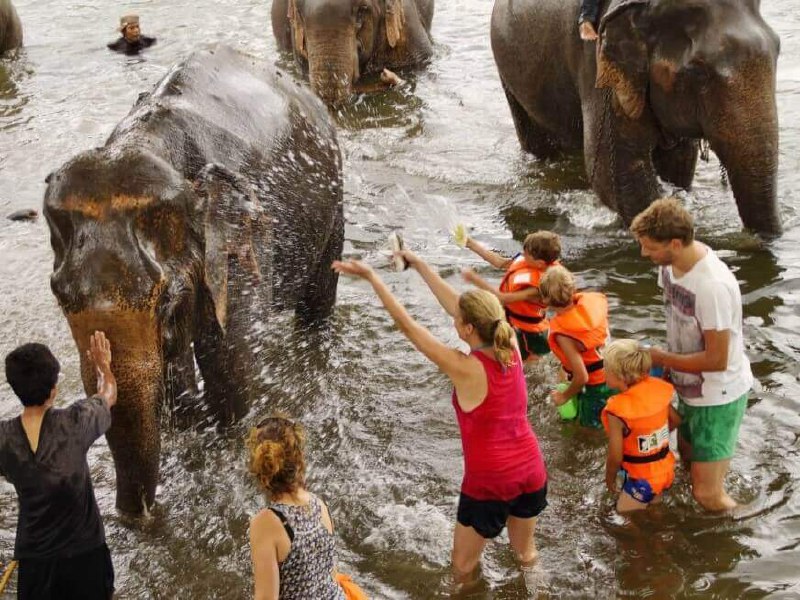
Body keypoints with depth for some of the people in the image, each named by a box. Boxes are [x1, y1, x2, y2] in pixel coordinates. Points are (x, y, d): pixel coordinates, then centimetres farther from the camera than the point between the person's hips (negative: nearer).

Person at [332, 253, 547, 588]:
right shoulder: (510, 347, -9)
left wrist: (371, 277, -15)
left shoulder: (466, 370, -24)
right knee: (526, 553, 27)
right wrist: (419, 264, 6)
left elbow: (406, 325, -21)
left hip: (489, 482, -6)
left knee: (463, 568, 17)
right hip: (531, 471, 6)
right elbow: (455, 303, 1)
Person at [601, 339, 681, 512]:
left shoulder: (617, 411, -28)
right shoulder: (657, 389, -11)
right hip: (665, 469, 7)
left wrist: (609, 479, -2)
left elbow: (616, 458, -21)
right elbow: (675, 420, 5)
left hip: (641, 478, -7)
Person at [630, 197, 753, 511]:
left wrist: (662, 358, -16)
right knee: (689, 456, 28)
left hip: (718, 394, -8)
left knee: (707, 494, -3)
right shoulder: (670, 263, -9)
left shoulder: (712, 286, -35)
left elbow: (716, 360, -27)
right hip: (691, 387, 8)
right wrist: (671, 363, 1)